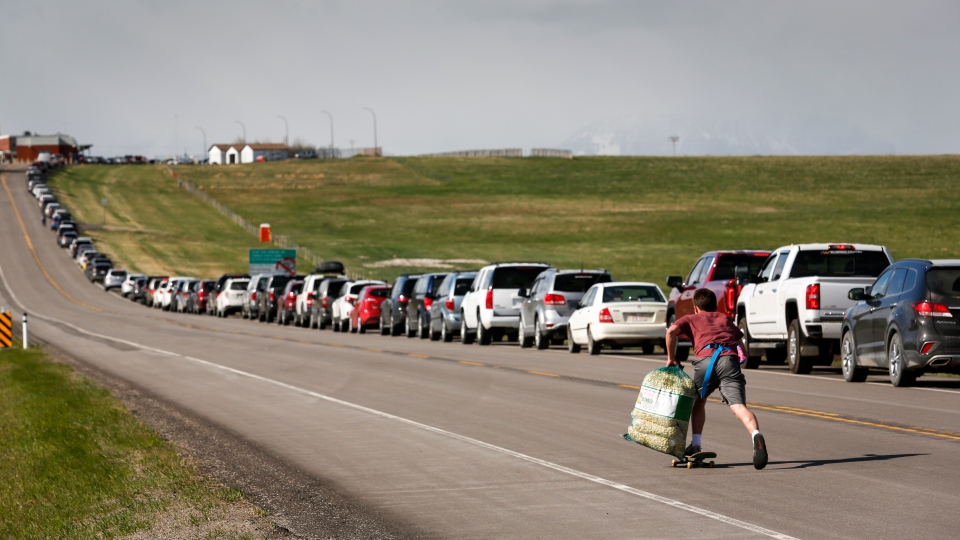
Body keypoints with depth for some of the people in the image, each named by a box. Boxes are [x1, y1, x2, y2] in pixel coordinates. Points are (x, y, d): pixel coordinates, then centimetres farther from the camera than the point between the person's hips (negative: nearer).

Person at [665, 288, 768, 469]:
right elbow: (741, 344, 28)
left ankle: (696, 444, 23)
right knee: (738, 406, -16)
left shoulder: (691, 319, 29)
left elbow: (671, 331, 9)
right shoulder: (726, 319, 37)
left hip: (705, 358, -1)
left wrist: (671, 358, 17)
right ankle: (756, 435, -43)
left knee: (699, 400, 27)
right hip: (730, 359, 1)